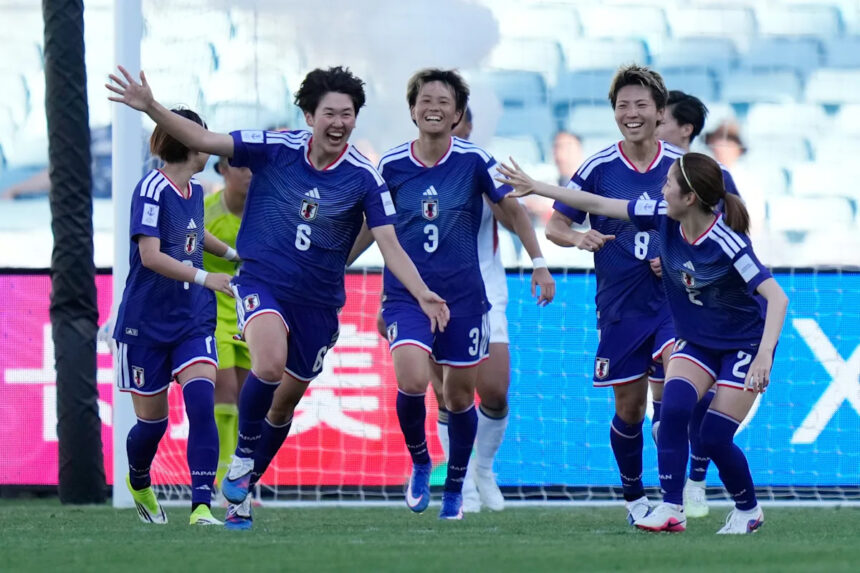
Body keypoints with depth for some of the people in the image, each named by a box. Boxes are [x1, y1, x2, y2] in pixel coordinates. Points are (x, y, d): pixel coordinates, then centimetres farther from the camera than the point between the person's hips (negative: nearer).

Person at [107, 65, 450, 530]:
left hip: (319, 300, 2)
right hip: (262, 282, -2)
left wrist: (422, 295, -24)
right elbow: (203, 140, -7)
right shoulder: (275, 148, -8)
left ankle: (241, 492, 32)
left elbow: (389, 243, -10)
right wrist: (151, 108, -19)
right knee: (270, 364, -31)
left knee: (285, 401, 11)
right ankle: (244, 454, -6)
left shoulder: (364, 178, -8)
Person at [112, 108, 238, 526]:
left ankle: (202, 506, -19)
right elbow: (150, 255, -26)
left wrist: (232, 253, 39)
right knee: (152, 420, 6)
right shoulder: (152, 189, -16)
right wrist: (204, 278, -32)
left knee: (201, 404, -17)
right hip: (146, 323, -5)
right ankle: (138, 482, 38)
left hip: (193, 321, 5)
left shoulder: (194, 191, 8)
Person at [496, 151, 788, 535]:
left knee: (714, 436, -10)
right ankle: (671, 509, -15)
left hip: (744, 344, -5)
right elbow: (601, 205, -2)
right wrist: (535, 188, 1)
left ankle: (748, 510, 17)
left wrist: (764, 355, -45)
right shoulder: (664, 217, -12)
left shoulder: (727, 243, -30)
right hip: (696, 341, 5)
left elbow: (776, 297, -33)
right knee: (673, 406, -20)